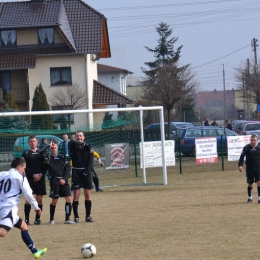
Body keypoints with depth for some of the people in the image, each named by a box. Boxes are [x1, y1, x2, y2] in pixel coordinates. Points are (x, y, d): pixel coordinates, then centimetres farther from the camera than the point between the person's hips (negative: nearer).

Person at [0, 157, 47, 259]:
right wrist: (36, 207, 7)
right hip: (10, 208, -8)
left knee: (23, 226, 23)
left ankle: (35, 251, 28)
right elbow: (28, 194, -4)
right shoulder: (20, 176, 1)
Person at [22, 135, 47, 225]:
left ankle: (37, 218, 8)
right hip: (30, 178, -2)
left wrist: (41, 174, -8)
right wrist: (33, 175, -13)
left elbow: (45, 165, 8)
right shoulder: (25, 153, 3)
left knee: (39, 199, 1)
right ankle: (27, 219, -2)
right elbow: (25, 167, -3)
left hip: (40, 178, 2)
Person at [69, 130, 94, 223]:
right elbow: (72, 142, -19)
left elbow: (90, 160, 0)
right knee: (76, 195, -4)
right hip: (76, 172, -1)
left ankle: (88, 216, 7)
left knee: (87, 194, 1)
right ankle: (76, 217, 0)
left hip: (86, 171, 1)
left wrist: (86, 171, -11)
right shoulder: (73, 146, 4)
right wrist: (83, 144, -14)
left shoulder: (88, 147, 6)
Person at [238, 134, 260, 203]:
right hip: (249, 168, 1)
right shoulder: (246, 147, -3)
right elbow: (242, 156, -1)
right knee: (250, 184, 9)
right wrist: (240, 165, -13)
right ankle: (250, 197, 24)